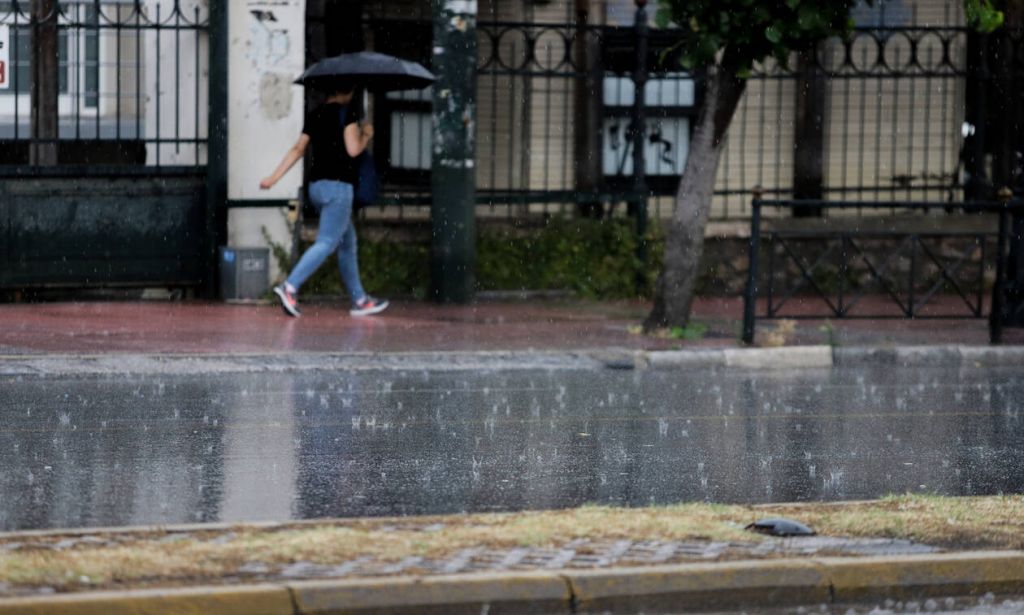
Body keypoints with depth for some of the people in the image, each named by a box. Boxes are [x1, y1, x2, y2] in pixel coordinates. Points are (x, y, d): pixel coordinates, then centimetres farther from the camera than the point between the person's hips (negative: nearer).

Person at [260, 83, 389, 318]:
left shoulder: (315, 114, 13)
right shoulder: (347, 112, -7)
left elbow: (298, 149, 8)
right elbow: (352, 149, -14)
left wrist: (274, 176, 6)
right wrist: (366, 135, 6)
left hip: (317, 185, 8)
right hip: (338, 186, -8)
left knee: (347, 243, 16)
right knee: (327, 242, -12)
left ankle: (359, 300, 19)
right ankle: (290, 287, -27)